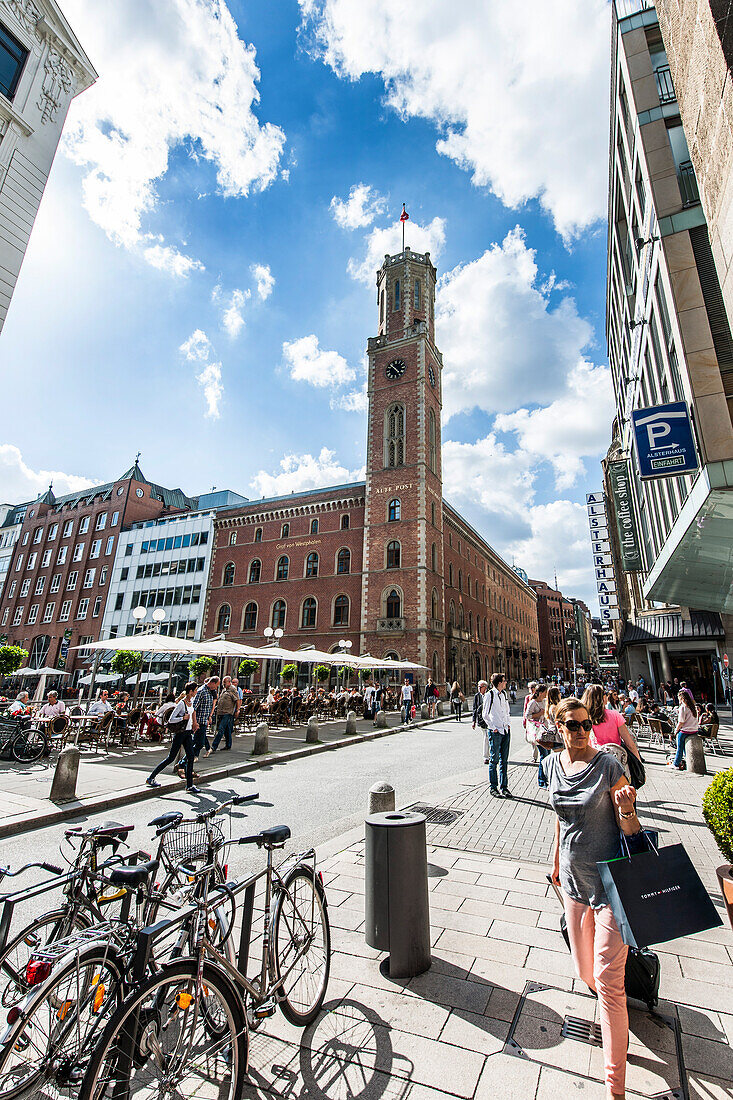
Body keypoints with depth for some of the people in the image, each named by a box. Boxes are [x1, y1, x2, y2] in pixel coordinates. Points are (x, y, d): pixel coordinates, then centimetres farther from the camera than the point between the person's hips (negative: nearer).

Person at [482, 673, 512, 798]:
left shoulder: (504, 693, 10)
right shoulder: (489, 695, -10)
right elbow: (485, 715, -6)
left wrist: (508, 724, 10)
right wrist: (493, 727, -9)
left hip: (506, 730, 6)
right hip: (495, 731, -6)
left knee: (504, 760, 10)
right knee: (494, 759, 0)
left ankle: (504, 786, 19)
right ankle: (493, 787, 11)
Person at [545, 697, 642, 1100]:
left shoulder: (607, 765, -18)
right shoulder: (552, 764, -3)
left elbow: (629, 830, -13)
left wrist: (627, 809, -35)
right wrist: (557, 859, 17)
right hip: (573, 880, 5)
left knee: (608, 983, -3)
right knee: (585, 971, 21)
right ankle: (613, 1014, 54)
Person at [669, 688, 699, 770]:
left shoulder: (683, 707, -16)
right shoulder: (693, 706, 5)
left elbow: (681, 722, -15)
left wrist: (676, 730, -2)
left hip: (684, 731, -6)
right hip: (694, 731, 6)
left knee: (680, 748, 6)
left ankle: (676, 764, 15)